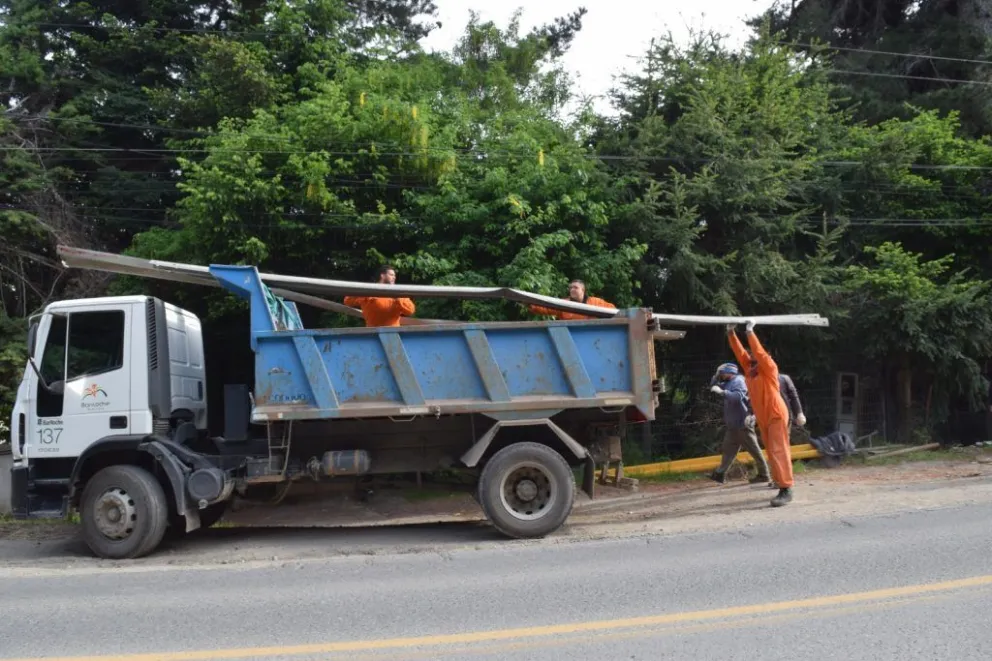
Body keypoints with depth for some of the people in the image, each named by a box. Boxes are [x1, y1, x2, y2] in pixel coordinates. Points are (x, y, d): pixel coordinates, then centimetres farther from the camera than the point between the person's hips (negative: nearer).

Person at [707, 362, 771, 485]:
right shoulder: (728, 383, 15)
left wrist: (721, 392, -32)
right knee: (728, 450, 9)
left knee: (754, 450, -3)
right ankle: (720, 474, 12)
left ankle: (763, 475, 3)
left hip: (742, 423, -10)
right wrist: (716, 376, 5)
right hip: (732, 424, 10)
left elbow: (737, 397, -29)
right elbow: (713, 386, 21)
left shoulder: (738, 381, -13)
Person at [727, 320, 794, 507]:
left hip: (776, 414, -8)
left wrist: (750, 331, -20)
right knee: (772, 452, 9)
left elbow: (759, 352, -20)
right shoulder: (749, 369, 9)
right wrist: (731, 334, 0)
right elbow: (740, 352, 8)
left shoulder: (769, 368, -8)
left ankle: (786, 490, -16)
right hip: (762, 418, 8)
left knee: (779, 451, -13)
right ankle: (782, 485, 14)